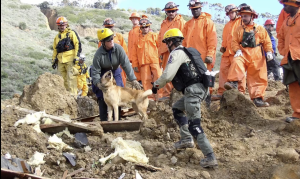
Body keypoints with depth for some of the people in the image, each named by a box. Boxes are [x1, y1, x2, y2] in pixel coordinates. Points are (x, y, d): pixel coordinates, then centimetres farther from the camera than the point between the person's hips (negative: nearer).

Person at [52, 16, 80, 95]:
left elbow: (77, 44, -2)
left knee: (71, 77, -12)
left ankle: (73, 94, -13)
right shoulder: (57, 37, 23)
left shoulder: (71, 33, 6)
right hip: (61, 60, 6)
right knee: (64, 79, 5)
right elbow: (55, 49, 26)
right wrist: (54, 60, 21)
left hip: (70, 59, -6)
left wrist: (76, 56, -10)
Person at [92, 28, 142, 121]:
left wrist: (133, 80, -31)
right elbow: (95, 71, -20)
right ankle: (104, 120, 8)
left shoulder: (118, 48, -23)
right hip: (103, 74, -2)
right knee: (103, 98, -6)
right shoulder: (99, 54, -25)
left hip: (116, 73, 2)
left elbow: (126, 64, -24)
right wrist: (98, 83, -38)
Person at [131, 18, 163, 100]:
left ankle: (159, 96, 0)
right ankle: (150, 97, 8)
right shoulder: (138, 38, 14)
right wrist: (135, 64, 7)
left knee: (158, 78, -8)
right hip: (143, 63, 2)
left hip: (154, 61, -2)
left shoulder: (154, 36, 8)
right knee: (146, 81, 1)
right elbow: (135, 53, 13)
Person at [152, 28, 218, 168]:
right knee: (177, 108, 27)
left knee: (194, 125, -11)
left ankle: (210, 157, -16)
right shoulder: (189, 51, 23)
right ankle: (186, 139, 21)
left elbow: (167, 76, -13)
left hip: (193, 90, -10)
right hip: (201, 88, 10)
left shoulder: (176, 53, -6)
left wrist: (156, 85, 5)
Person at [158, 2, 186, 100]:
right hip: (166, 53, 6)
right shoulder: (164, 23, 18)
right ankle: (167, 94, 14)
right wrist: (160, 52, 14)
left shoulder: (181, 22, -1)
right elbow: (160, 38, 20)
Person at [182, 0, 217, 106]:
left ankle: (207, 96, 2)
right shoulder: (188, 24, 19)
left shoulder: (207, 22, 1)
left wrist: (209, 55, -14)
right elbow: (184, 41, 19)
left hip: (204, 58, -5)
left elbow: (212, 40, -7)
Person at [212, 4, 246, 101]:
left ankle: (240, 92, -1)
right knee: (223, 70, 2)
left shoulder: (242, 21, 3)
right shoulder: (227, 25, 25)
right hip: (227, 52, 7)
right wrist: (223, 47, 11)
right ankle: (221, 92, 5)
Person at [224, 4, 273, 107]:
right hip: (243, 54, 0)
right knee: (236, 62, -34)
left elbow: (267, 42, 8)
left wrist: (269, 51, -6)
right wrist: (237, 50, -12)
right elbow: (234, 42, 6)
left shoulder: (260, 29, 9)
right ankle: (233, 83, -35)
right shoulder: (239, 29, 11)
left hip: (257, 57, 1)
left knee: (258, 78, 1)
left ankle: (257, 98, 8)